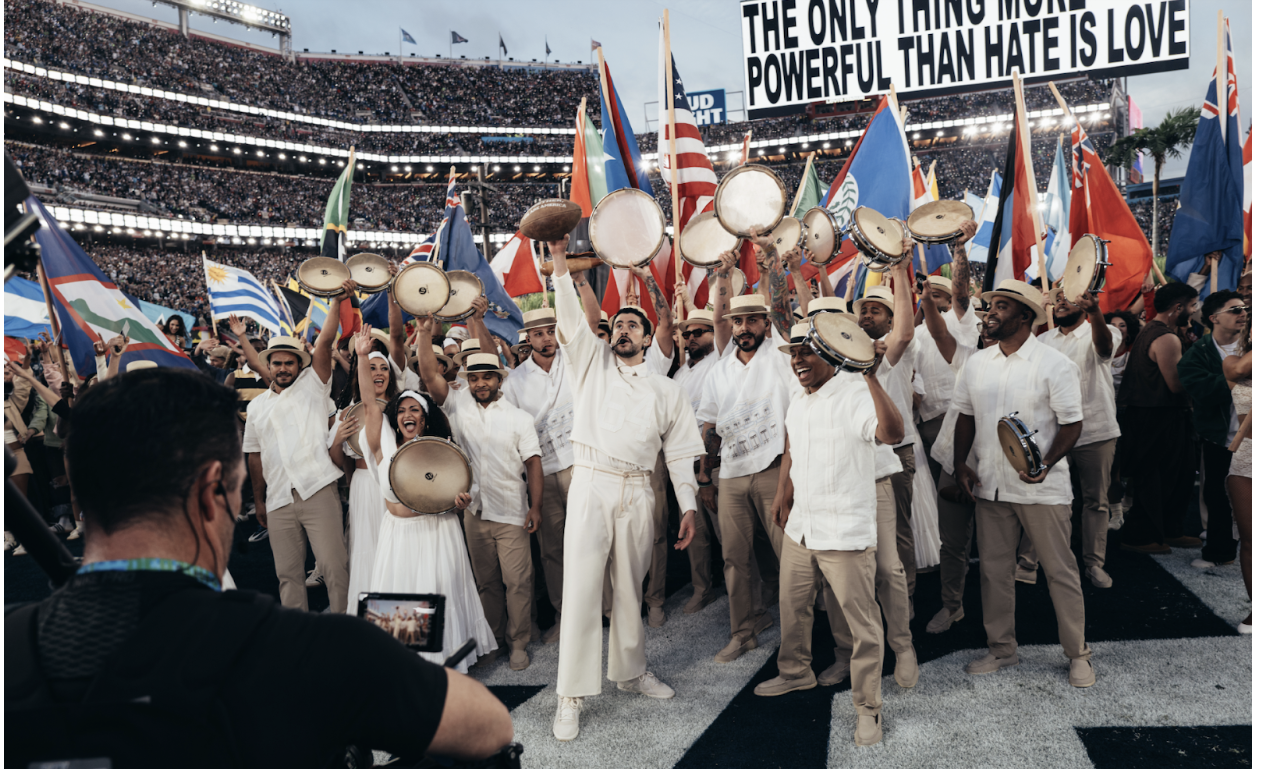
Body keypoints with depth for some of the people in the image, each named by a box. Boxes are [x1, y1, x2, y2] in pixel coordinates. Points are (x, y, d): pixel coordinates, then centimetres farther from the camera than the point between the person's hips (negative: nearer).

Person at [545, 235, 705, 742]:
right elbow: (570, 318, -3)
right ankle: (571, 696, 1)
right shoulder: (592, 362, 11)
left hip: (637, 494, 2)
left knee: (631, 589, 12)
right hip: (590, 485, -2)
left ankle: (630, 672, 31)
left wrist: (689, 506, 3)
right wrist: (560, 261, -14)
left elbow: (680, 453, 10)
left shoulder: (667, 391, 13)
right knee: (581, 589, -6)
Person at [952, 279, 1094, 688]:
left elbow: (1071, 424, -8)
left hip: (1041, 487, -5)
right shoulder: (977, 364, 8)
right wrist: (961, 463, 3)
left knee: (1060, 571, 5)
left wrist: (1046, 463, -23)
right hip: (990, 485, 5)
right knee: (994, 570, 12)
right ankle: (1001, 648, 26)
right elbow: (966, 416, 14)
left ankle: (1078, 654, 20)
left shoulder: (1055, 365, -7)